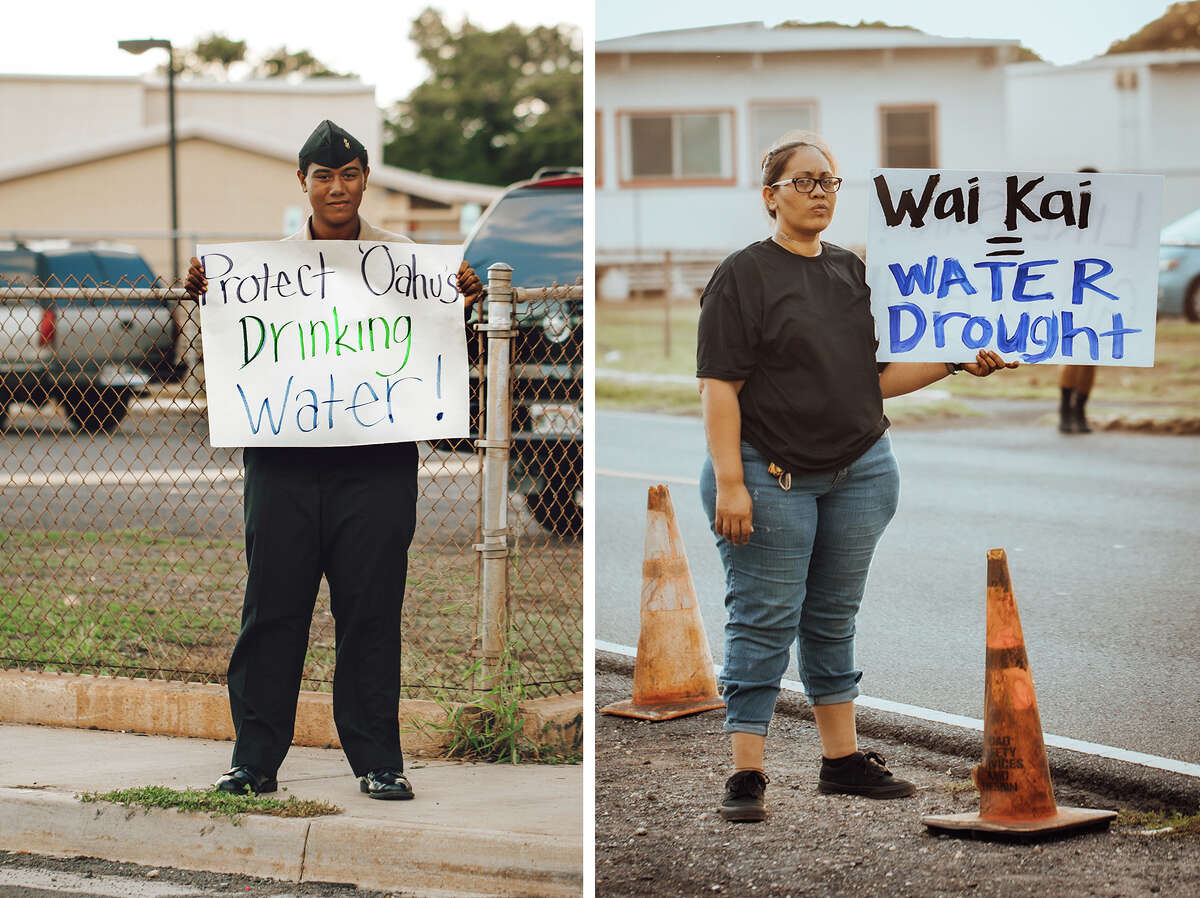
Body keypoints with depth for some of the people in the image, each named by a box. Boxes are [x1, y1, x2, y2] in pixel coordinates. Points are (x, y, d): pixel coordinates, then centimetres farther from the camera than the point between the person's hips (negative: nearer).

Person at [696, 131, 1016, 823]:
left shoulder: (852, 271, 13)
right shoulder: (743, 275, -6)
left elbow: (872, 378, 15)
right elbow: (720, 385, -12)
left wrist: (955, 362, 4)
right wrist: (729, 482, -19)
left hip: (859, 470, 6)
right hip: (770, 474, -6)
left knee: (834, 619, 12)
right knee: (763, 623, -5)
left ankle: (843, 760, 19)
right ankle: (747, 775, -2)